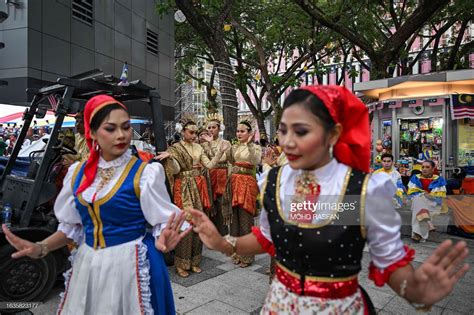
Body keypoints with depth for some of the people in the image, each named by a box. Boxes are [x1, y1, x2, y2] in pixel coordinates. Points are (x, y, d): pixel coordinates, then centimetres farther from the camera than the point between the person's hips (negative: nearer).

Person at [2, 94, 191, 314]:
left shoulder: (145, 173, -13)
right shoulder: (78, 173, 2)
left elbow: (163, 223, -13)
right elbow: (72, 226, 11)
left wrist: (163, 242, -33)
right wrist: (40, 248, -2)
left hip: (130, 264, -4)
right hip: (87, 265, 5)